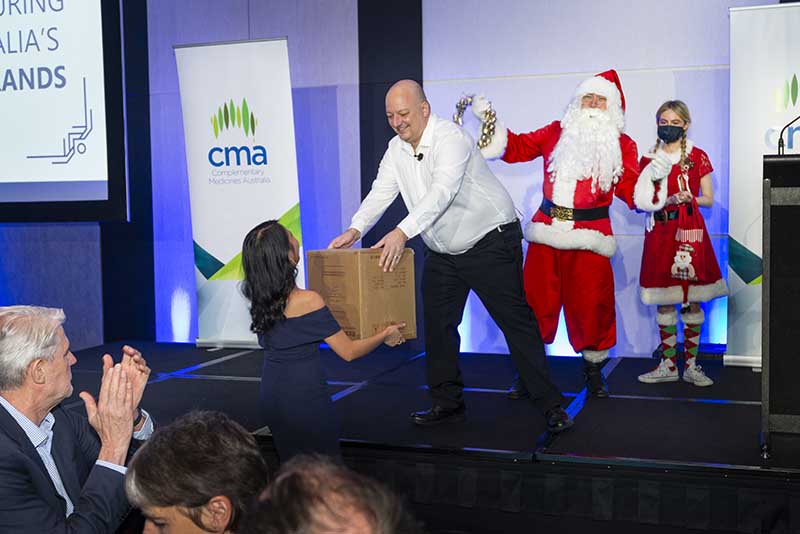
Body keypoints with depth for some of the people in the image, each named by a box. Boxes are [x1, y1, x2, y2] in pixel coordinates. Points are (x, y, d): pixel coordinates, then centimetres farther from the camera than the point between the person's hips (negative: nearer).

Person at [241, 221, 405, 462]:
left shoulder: (260, 298, -2)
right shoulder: (307, 301, -23)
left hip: (271, 395, 7)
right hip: (305, 398, -7)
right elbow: (349, 351, -14)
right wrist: (385, 335, 3)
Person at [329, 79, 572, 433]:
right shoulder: (397, 148, 4)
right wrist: (356, 229, -22)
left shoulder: (450, 138, -22)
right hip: (442, 251, 8)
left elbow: (442, 191, -36)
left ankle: (551, 406, -1)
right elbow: (381, 192, -3)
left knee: (516, 321, -7)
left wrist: (403, 232, -48)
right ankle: (447, 403, 22)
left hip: (490, 242, -8)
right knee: (437, 325, 9)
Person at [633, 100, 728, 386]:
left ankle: (691, 365, 9)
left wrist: (689, 199, -15)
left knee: (692, 300, -1)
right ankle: (668, 365, 13)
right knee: (663, 301, 3)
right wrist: (667, 200, -10)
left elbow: (708, 199, 6)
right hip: (660, 233, 2)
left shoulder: (698, 157, 5)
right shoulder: (648, 159, 9)